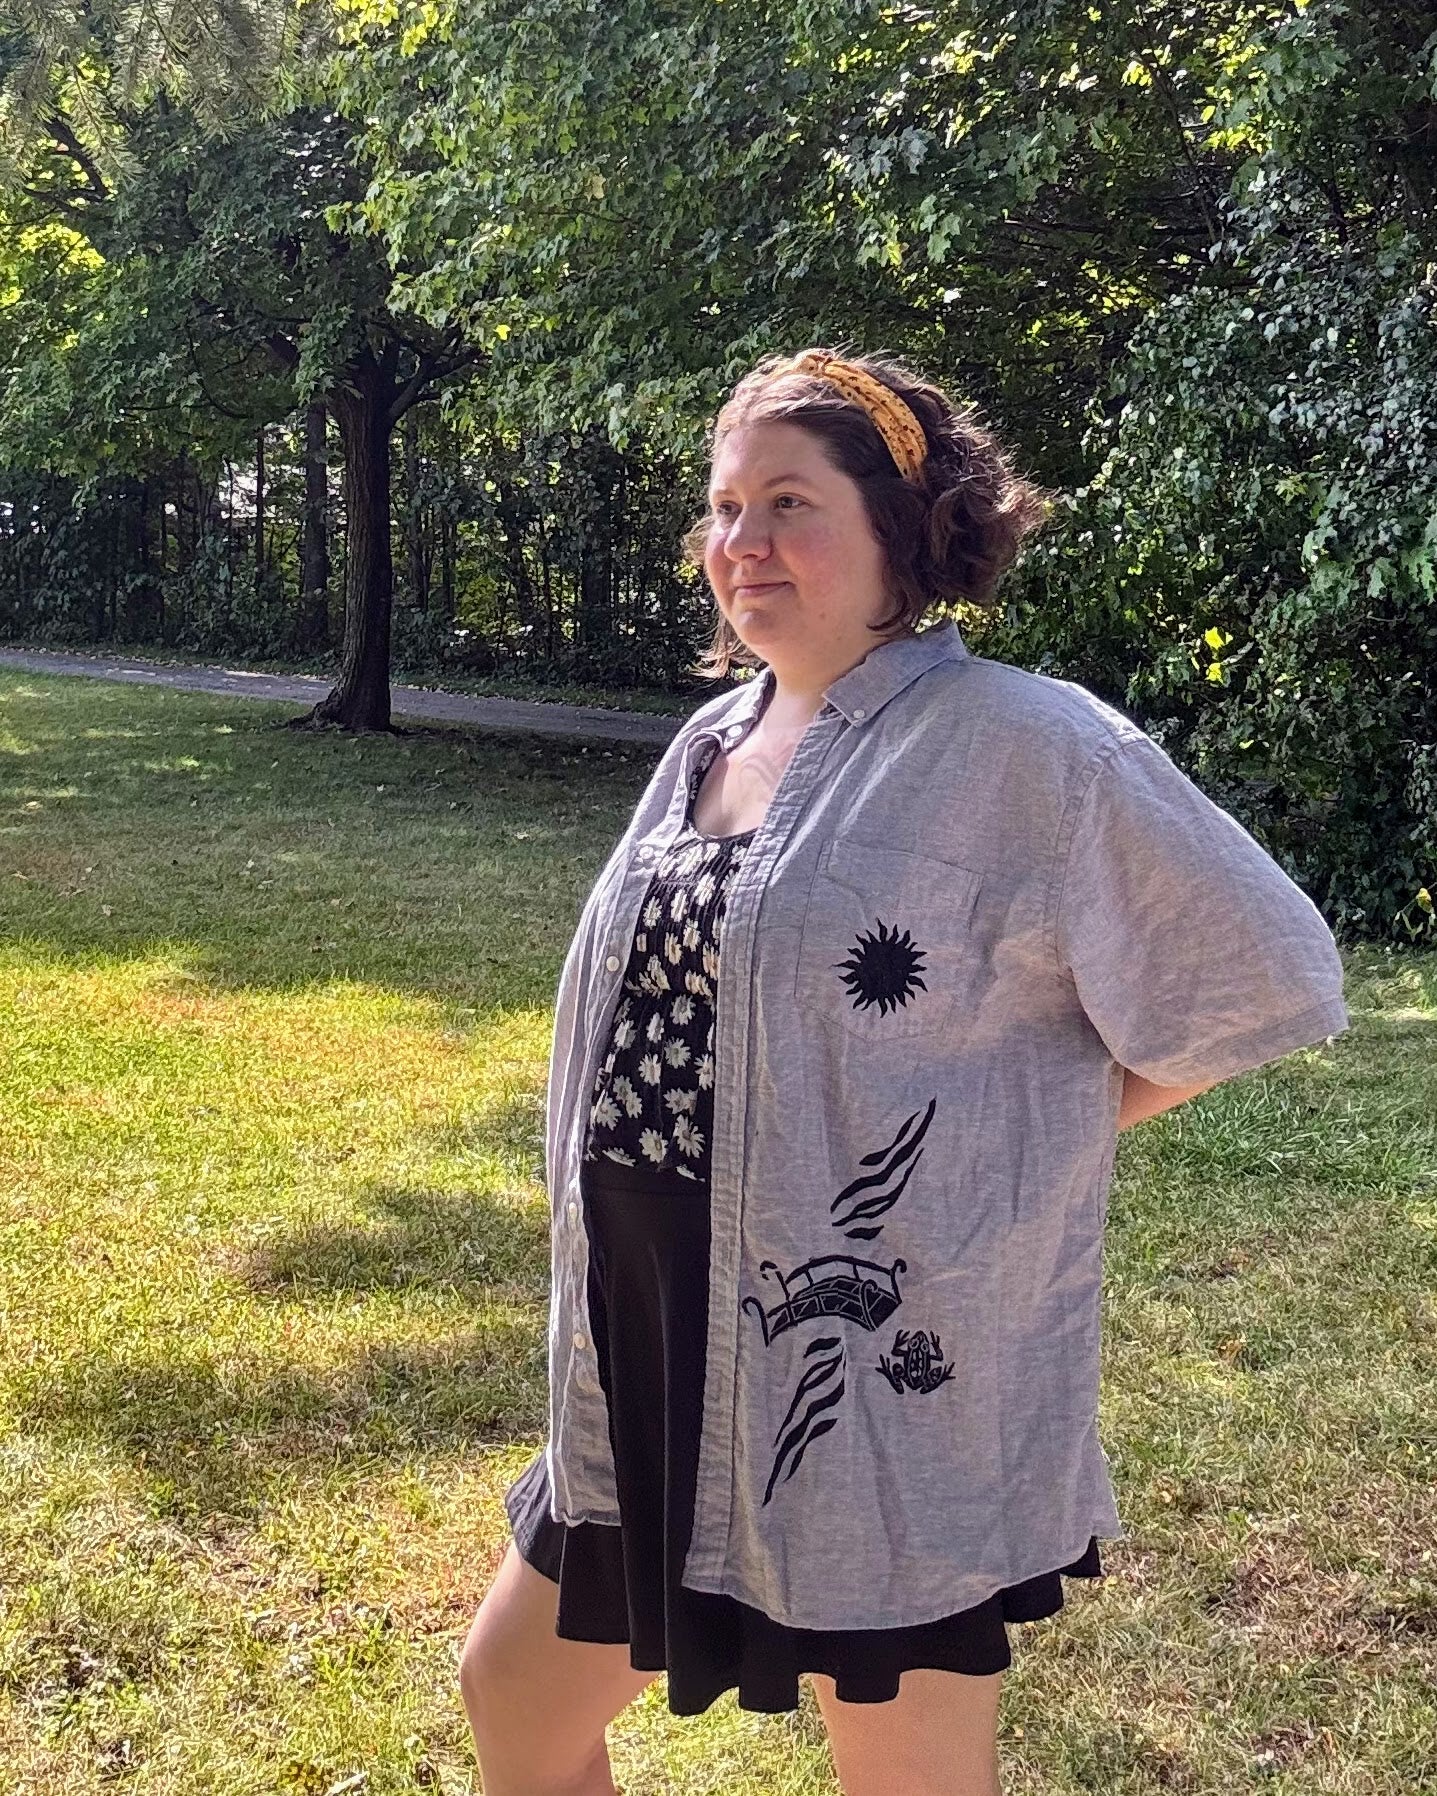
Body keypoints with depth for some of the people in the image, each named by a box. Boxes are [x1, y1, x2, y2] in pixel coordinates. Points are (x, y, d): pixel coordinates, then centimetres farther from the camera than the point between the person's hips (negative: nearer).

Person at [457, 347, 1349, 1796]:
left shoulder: (1015, 743, -16)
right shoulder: (710, 742, 8)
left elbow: (1264, 973, -14)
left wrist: (1021, 1135, -7)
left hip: (884, 1377, -7)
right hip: (657, 1374, 8)